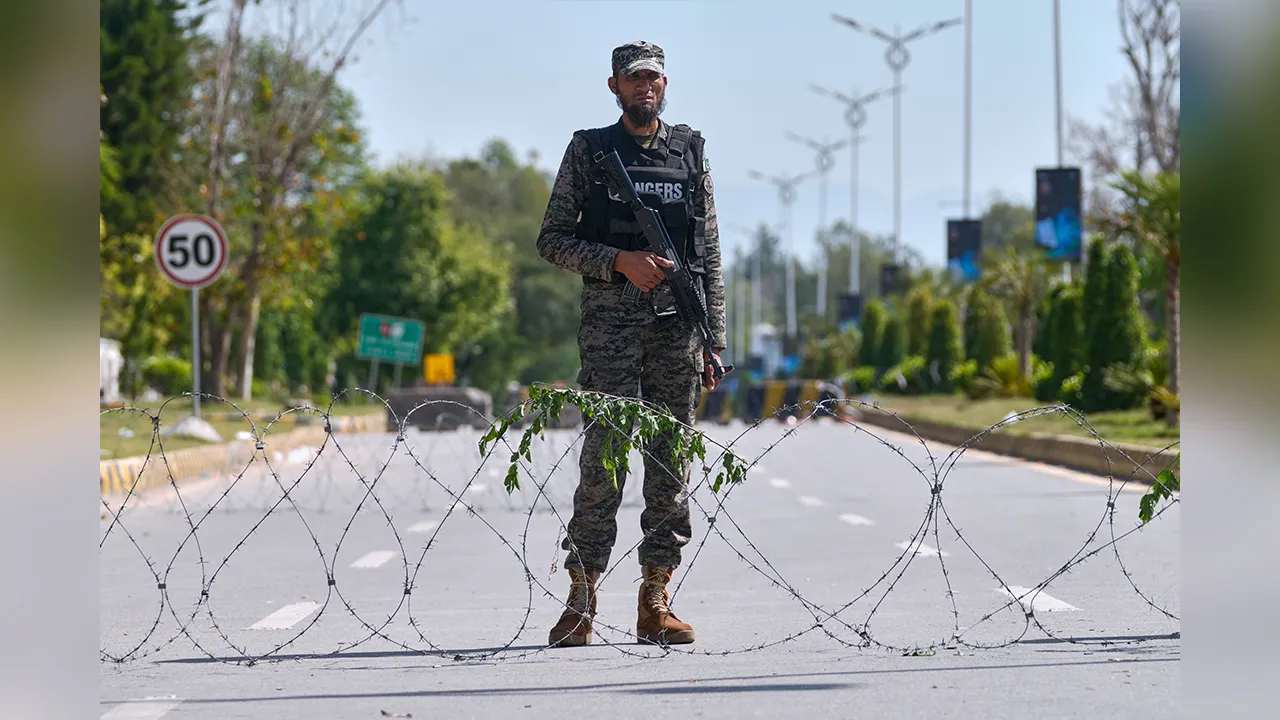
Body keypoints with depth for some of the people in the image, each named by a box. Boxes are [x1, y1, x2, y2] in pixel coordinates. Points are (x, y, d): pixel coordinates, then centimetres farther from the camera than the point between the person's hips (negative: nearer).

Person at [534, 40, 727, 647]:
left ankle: (655, 602, 6)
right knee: (604, 457, -7)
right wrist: (621, 262, -11)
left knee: (671, 461, 2)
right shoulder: (588, 152, 6)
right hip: (610, 323, -3)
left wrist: (714, 340, 8)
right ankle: (581, 600, -4)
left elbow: (709, 256, 14)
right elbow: (552, 239, 3)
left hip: (678, 325, 3)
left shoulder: (691, 153, 13)